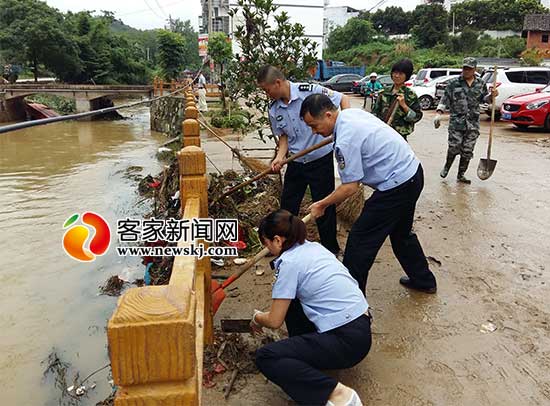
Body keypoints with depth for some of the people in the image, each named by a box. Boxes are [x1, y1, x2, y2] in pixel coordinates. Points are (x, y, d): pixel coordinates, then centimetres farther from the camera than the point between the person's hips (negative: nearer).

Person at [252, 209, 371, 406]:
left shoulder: (289, 263, -14)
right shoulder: (313, 246, 10)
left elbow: (274, 321, -8)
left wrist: (257, 318, 13)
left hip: (348, 341, -9)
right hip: (360, 325, 9)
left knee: (265, 357, -11)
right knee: (290, 298, 19)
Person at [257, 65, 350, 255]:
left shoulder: (310, 91, -17)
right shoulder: (274, 110, -1)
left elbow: (342, 99, -10)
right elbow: (284, 136, 8)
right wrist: (280, 157, -9)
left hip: (321, 159, -5)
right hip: (296, 162, 6)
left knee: (324, 207, 6)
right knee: (287, 206, 13)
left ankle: (331, 250, 26)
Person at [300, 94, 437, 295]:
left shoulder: (346, 140, -25)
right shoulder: (352, 112, 3)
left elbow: (350, 187, -20)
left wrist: (322, 205, -7)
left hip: (397, 186, -10)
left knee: (360, 239, -3)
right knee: (401, 233, 26)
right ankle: (424, 280, 42)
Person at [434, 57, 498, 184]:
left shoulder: (481, 84, 10)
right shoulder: (454, 83, 0)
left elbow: (483, 98, 23)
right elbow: (445, 99, 0)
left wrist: (492, 95, 3)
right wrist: (438, 113, -11)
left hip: (473, 123, 3)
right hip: (456, 121, -3)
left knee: (467, 151, 4)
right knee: (454, 147, -9)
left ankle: (461, 175, 16)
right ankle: (447, 166, 20)